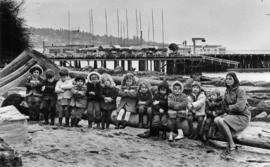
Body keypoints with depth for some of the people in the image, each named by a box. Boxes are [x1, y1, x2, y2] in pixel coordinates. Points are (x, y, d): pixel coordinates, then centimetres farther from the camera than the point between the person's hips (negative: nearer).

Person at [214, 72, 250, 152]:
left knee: (221, 121, -29)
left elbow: (240, 107, -22)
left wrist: (229, 107, -8)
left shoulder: (240, 91, -14)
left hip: (242, 117, -7)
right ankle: (229, 142, -10)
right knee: (216, 120, -18)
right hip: (232, 115, 8)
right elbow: (225, 106, 18)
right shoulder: (227, 91, 9)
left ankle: (232, 145, -14)